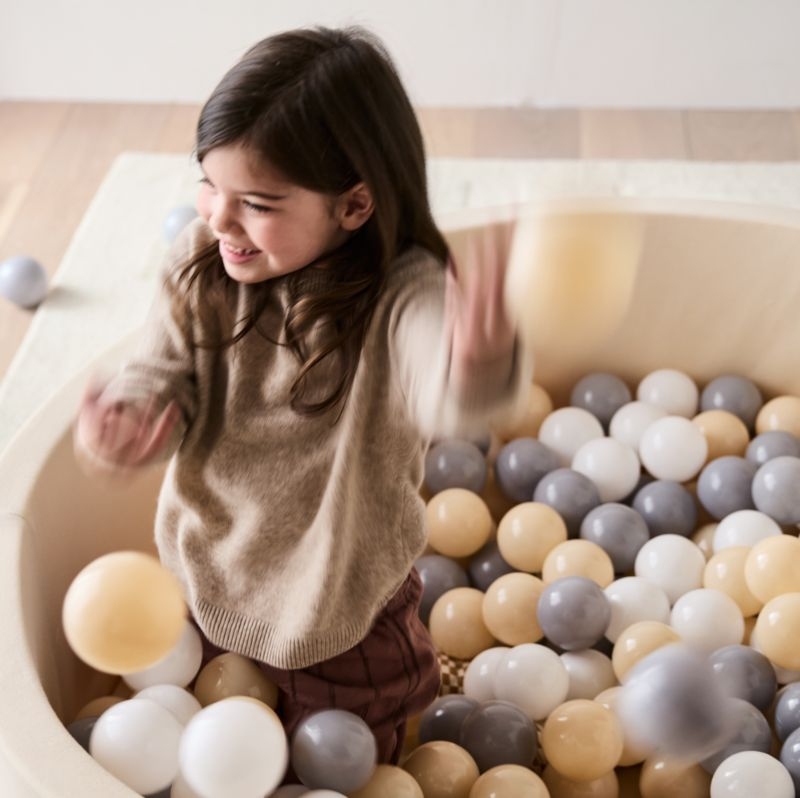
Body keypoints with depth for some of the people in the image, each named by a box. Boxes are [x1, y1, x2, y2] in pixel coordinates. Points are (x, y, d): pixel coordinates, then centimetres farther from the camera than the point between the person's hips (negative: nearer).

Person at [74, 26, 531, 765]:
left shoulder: (398, 296, -33)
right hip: (208, 572, 5)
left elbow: (442, 397, -52)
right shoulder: (203, 262, -17)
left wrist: (478, 362, -78)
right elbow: (166, 369, -8)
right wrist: (131, 413, -33)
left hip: (340, 603, -4)